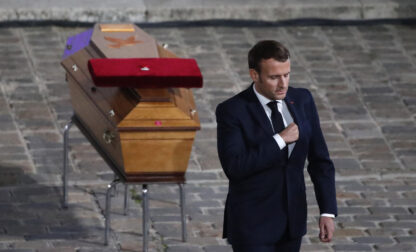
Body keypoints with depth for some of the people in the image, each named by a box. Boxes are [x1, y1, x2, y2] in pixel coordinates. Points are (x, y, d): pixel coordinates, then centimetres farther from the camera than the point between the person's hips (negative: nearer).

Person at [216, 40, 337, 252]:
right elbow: (234, 166, -24)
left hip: (292, 220, 5)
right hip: (252, 224, -5)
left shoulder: (302, 101, 2)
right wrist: (279, 140, -21)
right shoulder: (232, 111, -13)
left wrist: (328, 211, 0)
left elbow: (319, 159, 6)